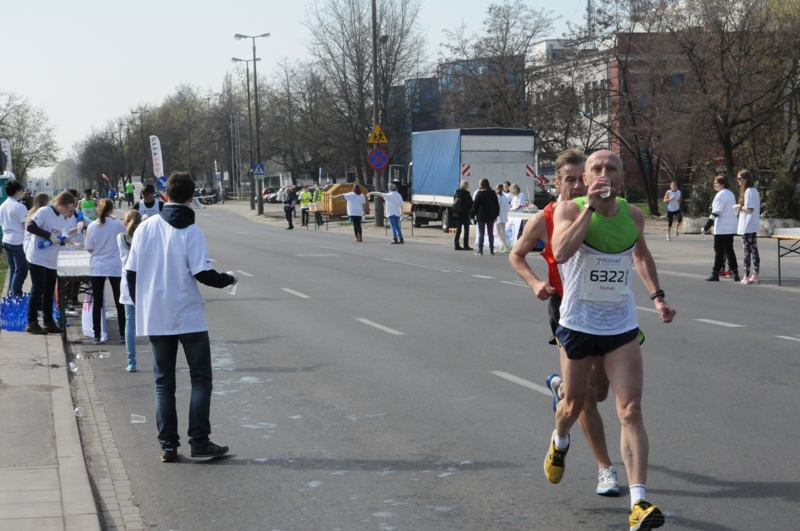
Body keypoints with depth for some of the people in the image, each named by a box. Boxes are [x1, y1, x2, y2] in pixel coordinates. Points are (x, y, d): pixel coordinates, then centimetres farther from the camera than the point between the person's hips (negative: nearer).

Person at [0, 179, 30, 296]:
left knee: (12, 268, 16)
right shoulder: (19, 206, -17)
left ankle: (12, 294, 20)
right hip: (18, 241, -8)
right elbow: (27, 225, -16)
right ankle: (15, 294, -3)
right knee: (21, 269, -2)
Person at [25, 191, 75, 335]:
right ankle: (32, 323, 3)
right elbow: (30, 227, -21)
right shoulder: (44, 212, -11)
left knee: (49, 292, 10)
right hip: (37, 258, -8)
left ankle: (49, 322, 17)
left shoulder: (62, 219, 14)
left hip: (51, 261, 8)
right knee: (38, 290, -4)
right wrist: (50, 235, -22)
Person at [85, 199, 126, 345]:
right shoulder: (119, 224, -8)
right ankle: (123, 334, 9)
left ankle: (97, 336, 6)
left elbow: (89, 248, 0)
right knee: (119, 302, 8)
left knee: (97, 303, 7)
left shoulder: (92, 226, -6)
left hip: (97, 268, 1)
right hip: (115, 267, -1)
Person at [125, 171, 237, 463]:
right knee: (201, 379, 6)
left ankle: (168, 445, 8)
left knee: (163, 383, 10)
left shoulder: (145, 227, 1)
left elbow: (131, 271, 3)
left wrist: (140, 304, 15)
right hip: (189, 317, -3)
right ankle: (199, 441, -1)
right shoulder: (191, 231, -9)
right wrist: (228, 279, 4)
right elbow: (202, 273, -14)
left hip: (154, 318, 4)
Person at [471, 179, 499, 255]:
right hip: (491, 216, 3)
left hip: (481, 216, -3)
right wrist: (496, 214, 14)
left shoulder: (479, 193, -7)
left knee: (481, 233, 0)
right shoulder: (493, 193, 5)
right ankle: (491, 250, 4)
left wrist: (473, 215, 1)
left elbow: (475, 205, -6)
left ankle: (480, 250, -2)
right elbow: (497, 205, 8)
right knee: (490, 233, 6)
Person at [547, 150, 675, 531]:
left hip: (622, 327, 2)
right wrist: (590, 207, -32)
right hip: (578, 324, -2)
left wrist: (656, 296, 14)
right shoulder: (570, 210, -13)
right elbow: (561, 253, -34)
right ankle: (559, 444, 53)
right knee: (575, 402, 17)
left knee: (631, 412, -9)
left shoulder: (633, 216, 0)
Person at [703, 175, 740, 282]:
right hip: (731, 228, 9)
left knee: (719, 251, -4)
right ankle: (735, 273, 12)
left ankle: (715, 274, -2)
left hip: (721, 229, -9)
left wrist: (706, 227, -18)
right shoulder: (731, 194, 15)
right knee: (729, 249, 14)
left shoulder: (720, 195, -14)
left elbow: (715, 213, -19)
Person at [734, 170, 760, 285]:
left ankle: (746, 276, -5)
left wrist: (739, 207, -7)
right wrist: (740, 207, 12)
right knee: (754, 251, 10)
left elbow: (750, 209, -21)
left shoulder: (748, 191, -16)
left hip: (747, 227, -10)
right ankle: (755, 276, 13)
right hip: (753, 227, 10)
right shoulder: (754, 190, 14)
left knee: (746, 252, -6)